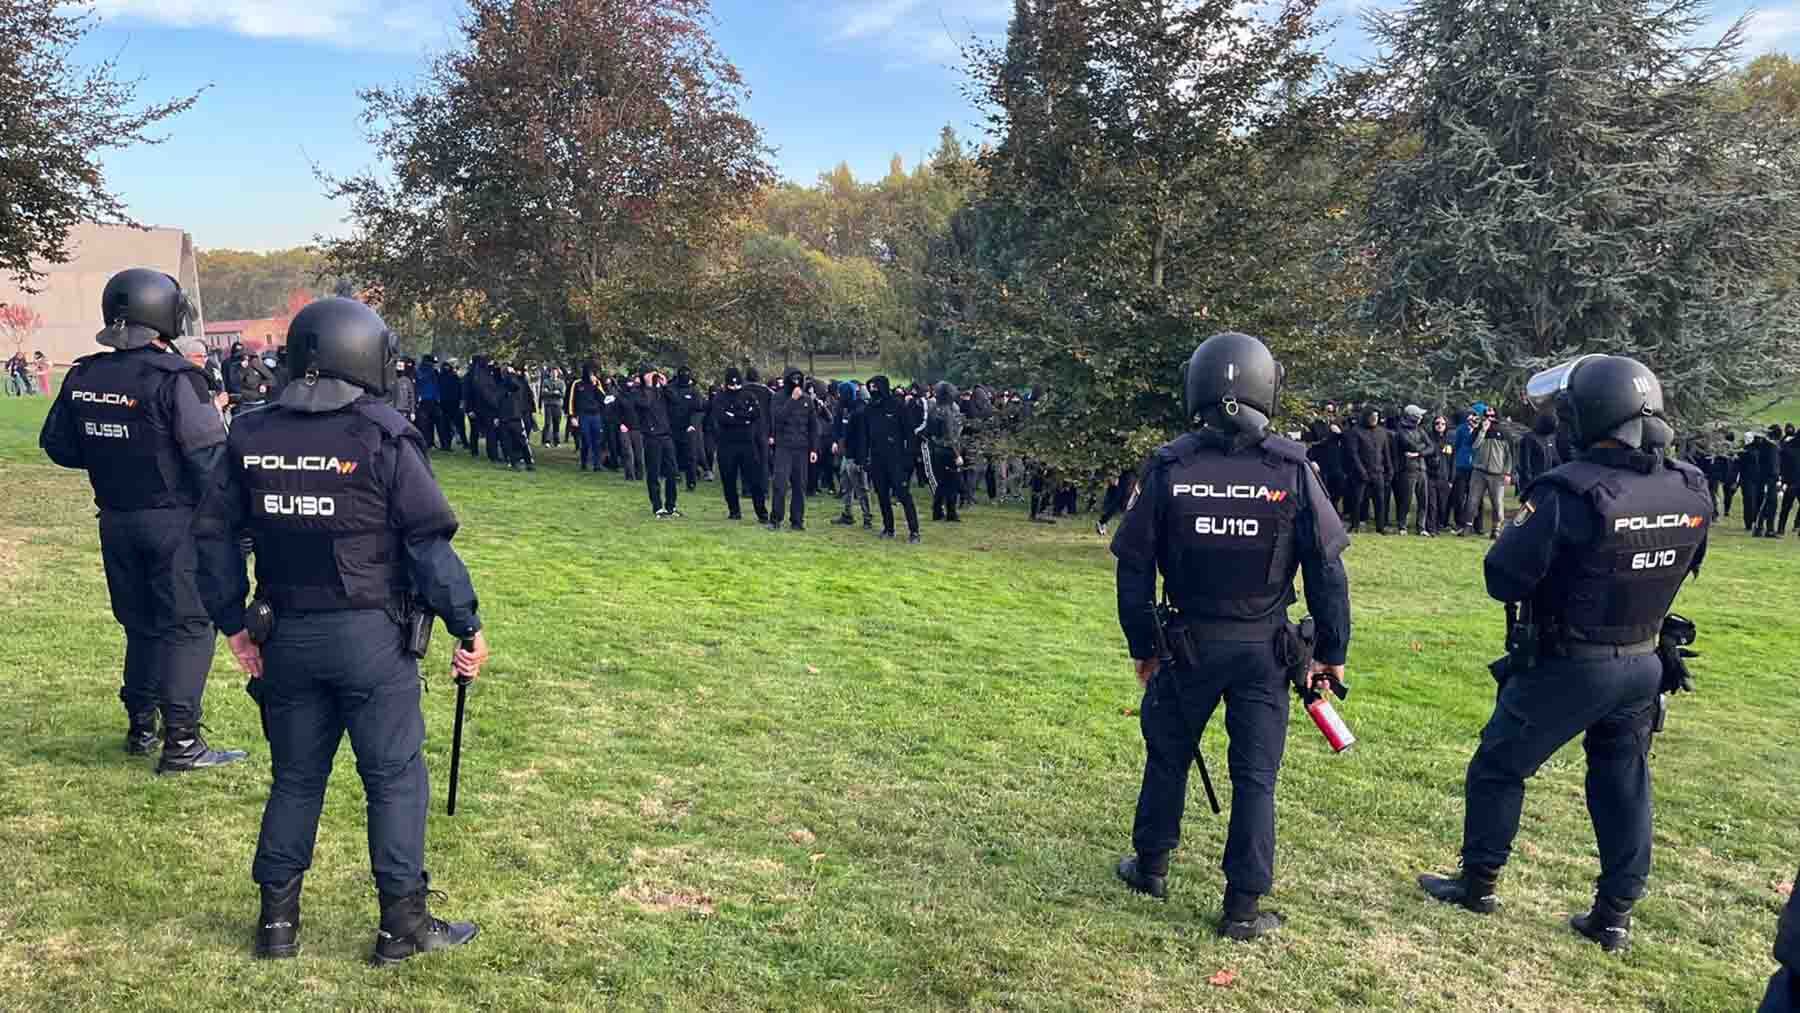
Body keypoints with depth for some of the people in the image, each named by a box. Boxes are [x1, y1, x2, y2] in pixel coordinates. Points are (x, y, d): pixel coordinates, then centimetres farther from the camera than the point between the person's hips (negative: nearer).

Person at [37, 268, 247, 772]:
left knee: (140, 623, 19)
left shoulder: (82, 378, 3)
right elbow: (210, 455, -18)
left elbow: (56, 443, 12)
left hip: (115, 520, 6)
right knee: (187, 626, 1)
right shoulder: (173, 378, -17)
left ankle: (140, 727, 28)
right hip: (174, 520, -6)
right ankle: (181, 742, 0)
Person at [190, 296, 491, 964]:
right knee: (395, 778, 7)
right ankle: (403, 925, 14)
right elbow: (430, 542, -13)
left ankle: (277, 921, 27)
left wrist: (234, 622, 14)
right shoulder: (383, 437, -12)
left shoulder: (251, 437, 4)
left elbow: (212, 533, 7)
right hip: (371, 635, -5)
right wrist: (468, 628, -7)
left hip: (287, 636, 5)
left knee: (295, 777, 18)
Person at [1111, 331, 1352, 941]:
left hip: (1189, 644, 1)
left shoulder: (1167, 468, -10)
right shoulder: (1291, 469, -11)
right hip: (1263, 648, -1)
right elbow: (1327, 570, -7)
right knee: (1255, 775, 9)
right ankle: (1243, 907, 15)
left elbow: (1134, 568, -4)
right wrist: (1331, 652, 4)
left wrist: (1142, 647, 8)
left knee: (1168, 756, 20)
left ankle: (1151, 867, 36)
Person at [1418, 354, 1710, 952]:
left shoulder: (1569, 493, -25)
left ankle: (1478, 884, 25)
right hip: (1644, 664, 6)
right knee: (1624, 782, 18)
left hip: (1567, 667, -5)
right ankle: (1616, 915, 25)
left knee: (1499, 768, 13)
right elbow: (1682, 568, 12)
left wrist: (1522, 527, -4)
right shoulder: (1691, 490, -5)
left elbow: (1502, 578, -22)